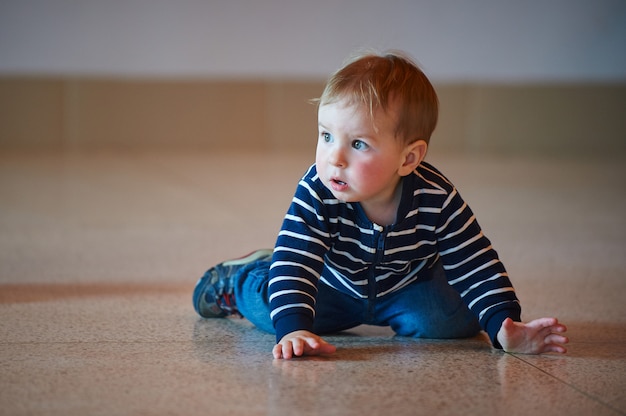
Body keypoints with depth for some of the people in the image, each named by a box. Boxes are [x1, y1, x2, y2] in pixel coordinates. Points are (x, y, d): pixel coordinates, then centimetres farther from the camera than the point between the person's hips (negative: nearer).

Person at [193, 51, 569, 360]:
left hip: (408, 288, 1)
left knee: (455, 319, -22)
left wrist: (505, 327, -36)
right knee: (267, 308, -17)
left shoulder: (438, 201, -32)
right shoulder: (316, 195, -36)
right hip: (333, 289, -1)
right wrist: (294, 329, -60)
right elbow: (294, 263, -44)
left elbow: (478, 269, -24)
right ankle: (237, 277, 20)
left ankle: (395, 318, 13)